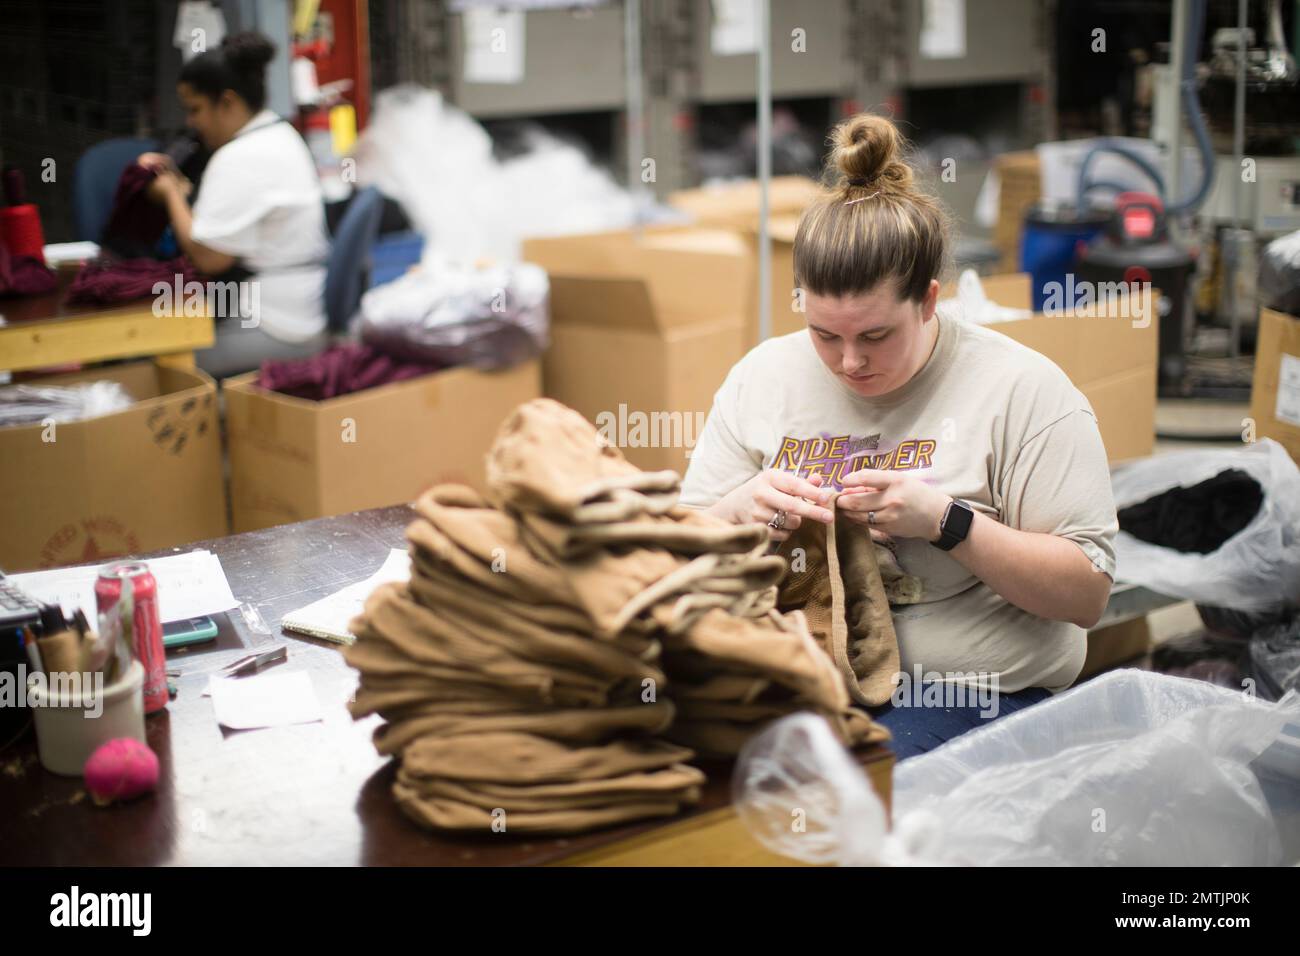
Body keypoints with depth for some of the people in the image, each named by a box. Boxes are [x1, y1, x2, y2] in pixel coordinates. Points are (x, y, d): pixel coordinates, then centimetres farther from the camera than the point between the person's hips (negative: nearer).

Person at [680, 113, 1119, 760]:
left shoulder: (1022, 389, -4)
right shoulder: (763, 375, 8)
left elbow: (1087, 595, -6)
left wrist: (946, 521, -18)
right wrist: (740, 511, -12)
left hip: (968, 699, -3)